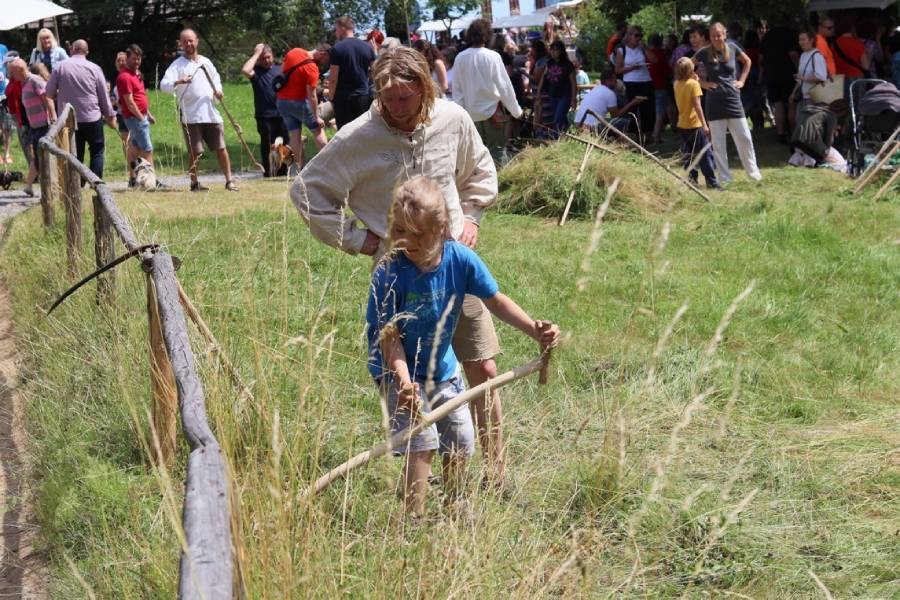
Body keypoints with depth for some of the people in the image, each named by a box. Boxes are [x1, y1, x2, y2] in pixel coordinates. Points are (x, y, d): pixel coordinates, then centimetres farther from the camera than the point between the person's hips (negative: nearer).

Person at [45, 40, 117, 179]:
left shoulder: (60, 67, -2)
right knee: (97, 151, 9)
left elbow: (49, 93, 1)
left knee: (76, 154, 9)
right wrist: (110, 115, 13)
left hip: (69, 120, 1)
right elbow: (104, 95, 2)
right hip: (92, 118, -1)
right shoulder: (94, 68, -3)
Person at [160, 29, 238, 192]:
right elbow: (164, 85, -16)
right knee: (195, 152, -2)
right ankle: (194, 183, 10)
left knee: (221, 148, 2)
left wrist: (218, 90, 9)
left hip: (210, 114, 4)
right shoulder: (177, 65, -2)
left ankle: (229, 180, 9)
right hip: (190, 116, -4)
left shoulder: (206, 62, 14)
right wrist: (178, 82, -36)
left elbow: (215, 77, 30)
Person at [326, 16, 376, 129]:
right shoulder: (367, 46, 4)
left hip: (343, 97, -4)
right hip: (364, 96, 4)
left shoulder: (337, 48, -9)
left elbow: (333, 78, -10)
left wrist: (331, 97, -2)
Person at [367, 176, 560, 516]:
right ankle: (413, 519, -7)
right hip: (399, 371, -5)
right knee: (422, 441, -19)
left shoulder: (460, 259, -17)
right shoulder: (389, 274, -27)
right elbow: (389, 334, -24)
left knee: (461, 440, 11)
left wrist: (535, 331, -16)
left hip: (443, 367, 5)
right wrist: (403, 379, -38)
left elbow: (495, 300, -4)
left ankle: (454, 506, 36)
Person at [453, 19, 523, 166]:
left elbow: (457, 88, -1)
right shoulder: (492, 57, -14)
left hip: (471, 112, 3)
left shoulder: (460, 58, -7)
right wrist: (515, 110, 3)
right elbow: (504, 85, -7)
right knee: (497, 149, 4)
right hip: (492, 109, -3)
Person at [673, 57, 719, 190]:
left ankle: (691, 179, 12)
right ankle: (711, 182, -4)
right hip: (694, 124, -6)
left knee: (688, 155, 13)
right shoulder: (693, 84, -13)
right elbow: (697, 105, -18)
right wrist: (704, 124, -17)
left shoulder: (677, 84, 5)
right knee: (705, 154, -3)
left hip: (682, 124, 6)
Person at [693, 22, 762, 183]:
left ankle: (753, 171, 18)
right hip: (714, 102, -1)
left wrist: (741, 81, 9)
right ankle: (724, 177, 10)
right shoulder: (704, 53, -5)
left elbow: (747, 62, 17)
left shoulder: (732, 48, 1)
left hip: (733, 99, 1)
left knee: (744, 138, 2)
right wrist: (701, 83, -2)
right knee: (718, 143, 2)